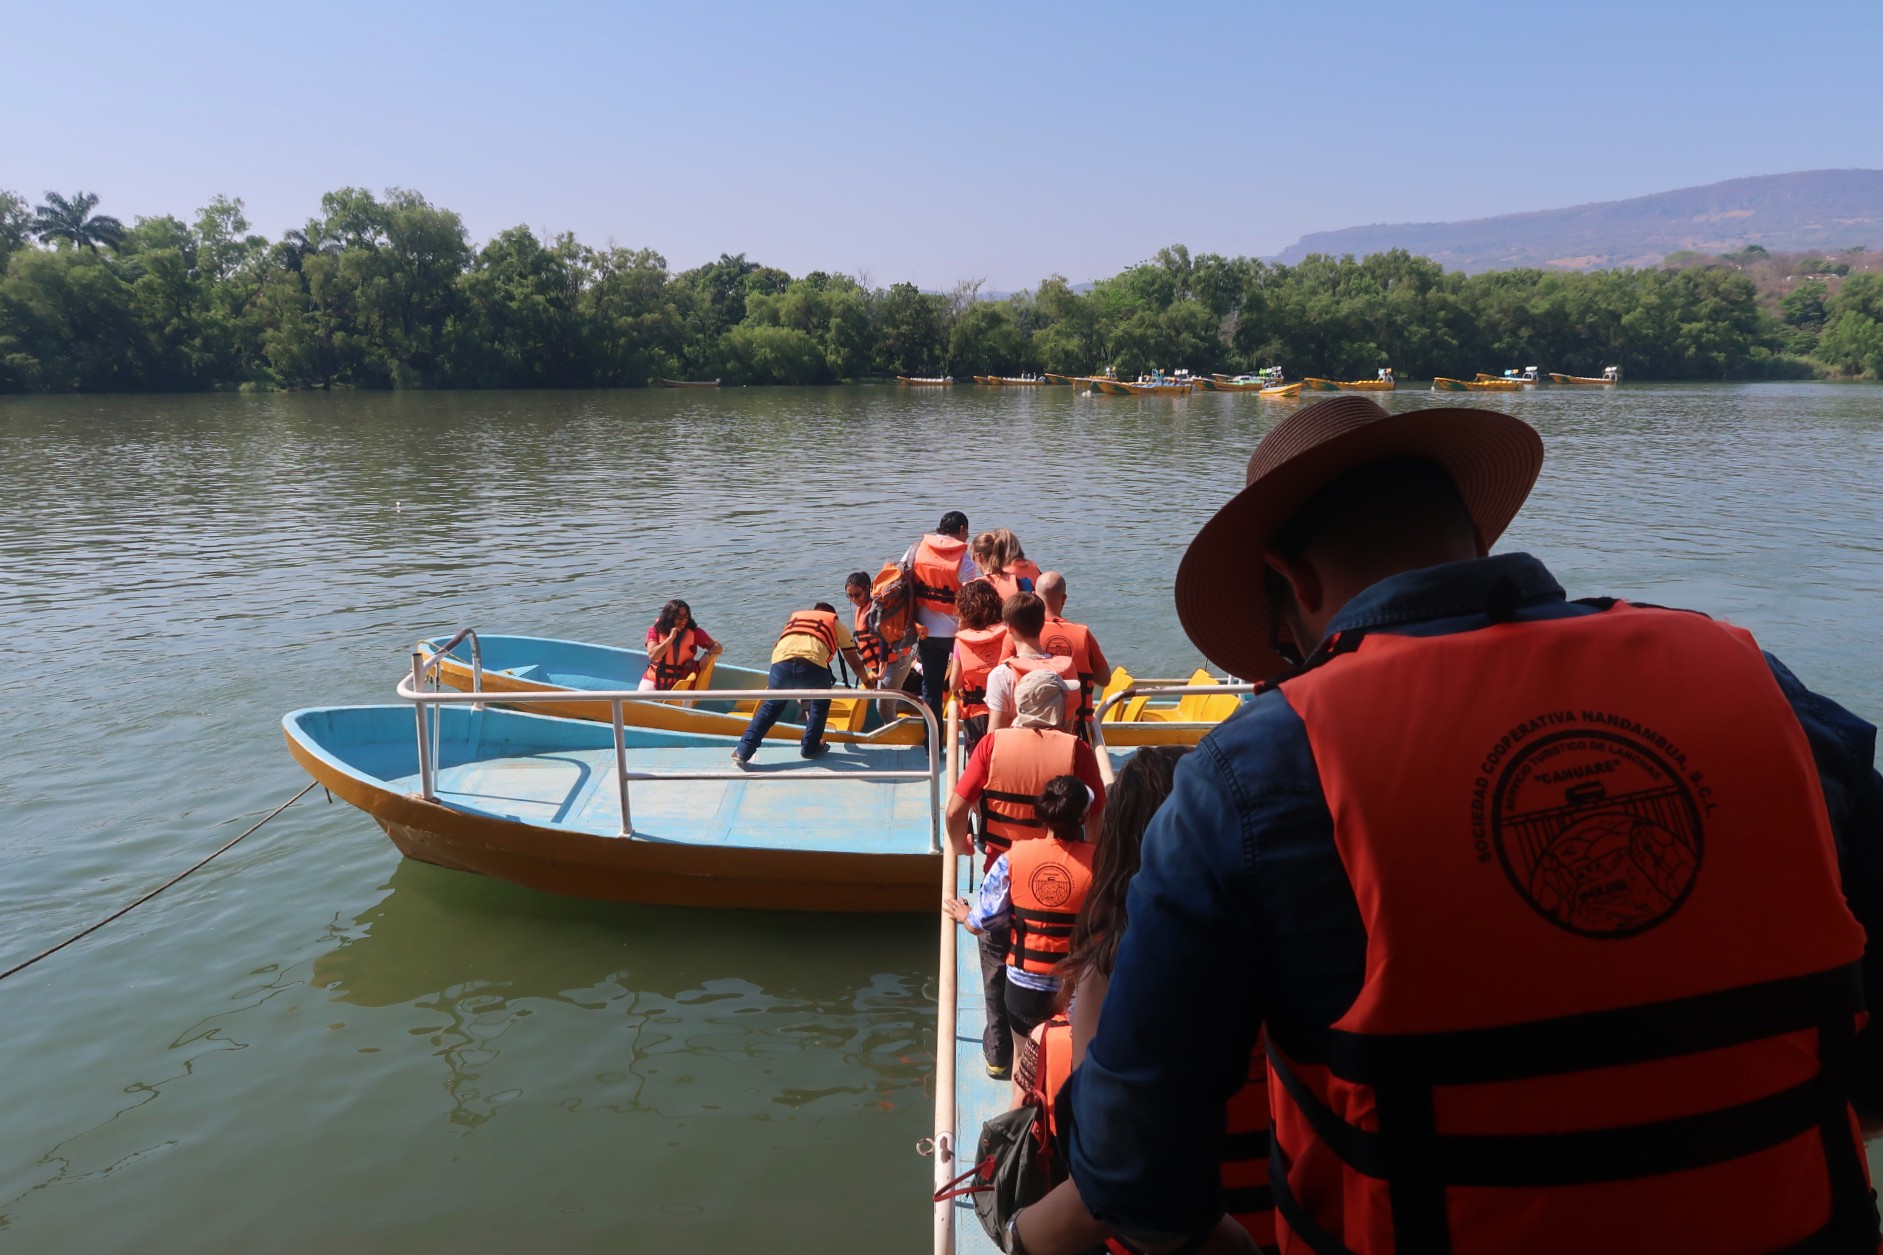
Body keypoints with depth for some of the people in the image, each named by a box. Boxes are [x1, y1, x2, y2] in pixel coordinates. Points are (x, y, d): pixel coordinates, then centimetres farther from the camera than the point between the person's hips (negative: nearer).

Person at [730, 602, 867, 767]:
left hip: (781, 664, 2)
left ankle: (743, 751, 22)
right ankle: (810, 747, 33)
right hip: (813, 667, -2)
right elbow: (855, 663, 34)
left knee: (772, 705, 27)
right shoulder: (836, 624, 30)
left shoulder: (795, 616, 38)